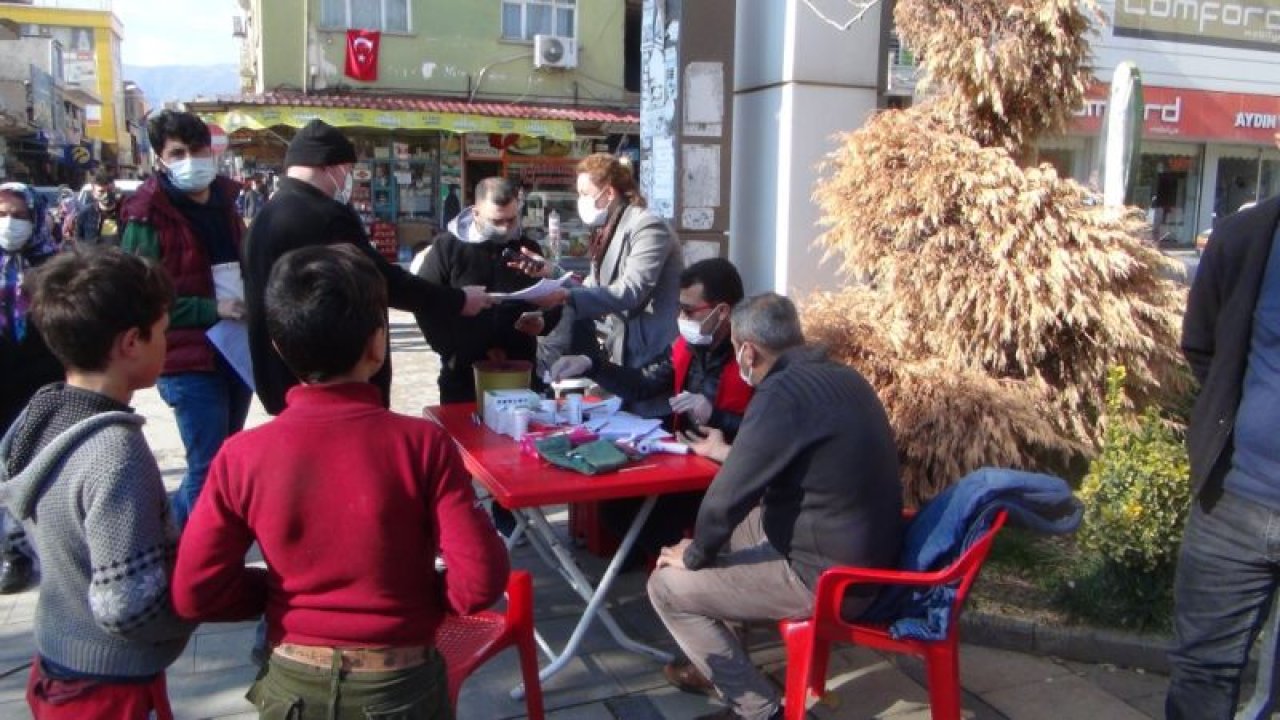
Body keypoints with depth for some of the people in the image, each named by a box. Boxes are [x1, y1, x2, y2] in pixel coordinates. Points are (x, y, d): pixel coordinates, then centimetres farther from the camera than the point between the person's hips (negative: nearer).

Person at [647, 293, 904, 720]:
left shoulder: (783, 392, -23)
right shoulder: (841, 378, 6)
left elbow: (729, 496, -20)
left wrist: (694, 555, -3)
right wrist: (727, 453, 31)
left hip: (830, 577, -10)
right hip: (866, 554, 10)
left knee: (667, 586, 0)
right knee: (733, 526, 25)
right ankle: (714, 660, 36)